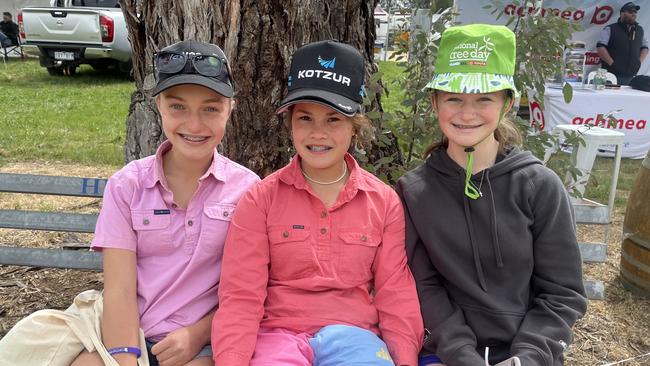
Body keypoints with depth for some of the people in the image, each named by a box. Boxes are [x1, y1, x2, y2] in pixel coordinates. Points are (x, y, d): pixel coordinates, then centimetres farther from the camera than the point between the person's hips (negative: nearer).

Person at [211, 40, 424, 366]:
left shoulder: (384, 201, 5)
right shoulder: (260, 199, 0)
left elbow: (396, 295, 6)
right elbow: (241, 296, -4)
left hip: (353, 334, 2)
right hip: (279, 333, -1)